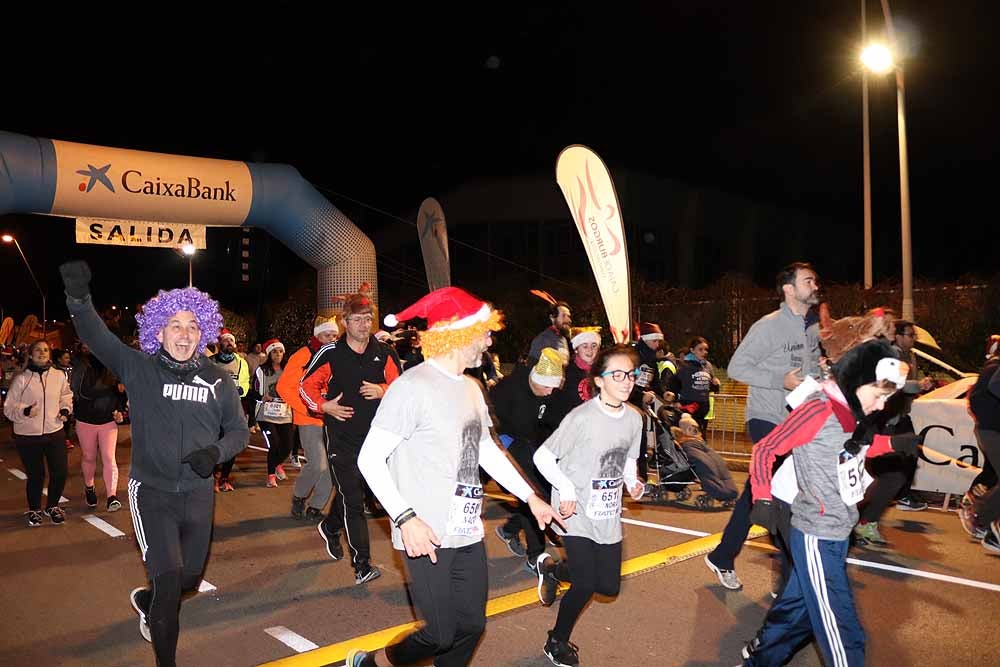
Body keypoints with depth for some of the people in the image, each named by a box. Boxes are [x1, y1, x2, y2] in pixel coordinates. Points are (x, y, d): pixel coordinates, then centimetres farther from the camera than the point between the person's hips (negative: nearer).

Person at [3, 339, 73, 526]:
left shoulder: (59, 376, 0)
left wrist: (65, 409, 0)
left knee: (60, 473, 4)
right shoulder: (21, 379, -8)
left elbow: (66, 396, 18)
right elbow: (9, 407, -5)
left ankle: (52, 506, 30)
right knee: (36, 476, 6)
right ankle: (34, 510, 31)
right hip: (28, 436, -2)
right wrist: (25, 411, -23)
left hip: (55, 432, 3)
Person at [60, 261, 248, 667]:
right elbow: (97, 337, -23)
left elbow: (238, 431, 6)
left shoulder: (218, 381, -2)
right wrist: (79, 299, -41)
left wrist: (216, 452, -15)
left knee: (190, 579, 19)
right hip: (151, 492, -3)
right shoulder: (139, 369, -8)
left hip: (199, 493, 4)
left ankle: (146, 600, 54)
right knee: (169, 581, -11)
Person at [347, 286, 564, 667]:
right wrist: (406, 518, -25)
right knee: (441, 635, -1)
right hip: (428, 537, -8)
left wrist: (531, 497, 18)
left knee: (471, 626, 13)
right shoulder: (413, 386, -16)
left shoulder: (471, 388, 11)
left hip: (468, 533, 8)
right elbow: (369, 458, -16)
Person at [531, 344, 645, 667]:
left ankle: (553, 568, 37)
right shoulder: (582, 417, -20)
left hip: (608, 513, 7)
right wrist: (566, 487, -22)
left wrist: (633, 481, -2)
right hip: (577, 510, -6)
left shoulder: (634, 417, 0)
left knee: (609, 586, 9)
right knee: (586, 585, -9)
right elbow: (542, 456, -15)